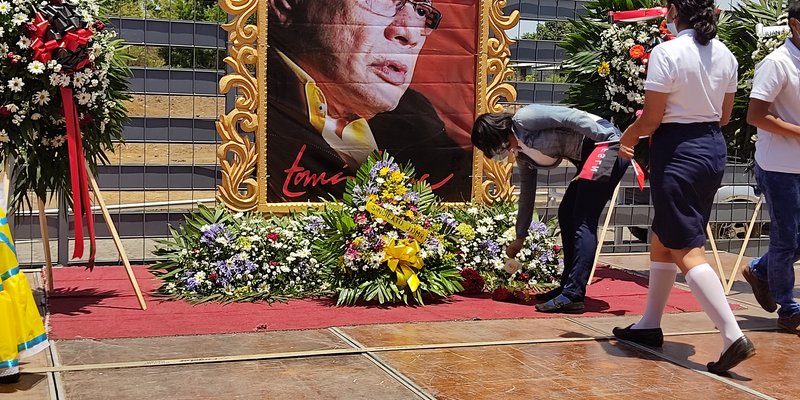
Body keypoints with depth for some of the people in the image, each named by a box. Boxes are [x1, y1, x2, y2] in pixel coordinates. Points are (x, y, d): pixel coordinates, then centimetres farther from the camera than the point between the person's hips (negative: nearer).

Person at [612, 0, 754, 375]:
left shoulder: (667, 52, -16)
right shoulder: (725, 55, 6)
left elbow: (651, 119, -14)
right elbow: (724, 115, 14)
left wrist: (628, 135, 5)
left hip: (678, 152, -8)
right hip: (713, 148, 8)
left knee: (686, 249, -5)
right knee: (663, 239, 19)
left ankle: (733, 336, -12)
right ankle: (649, 325, 28)